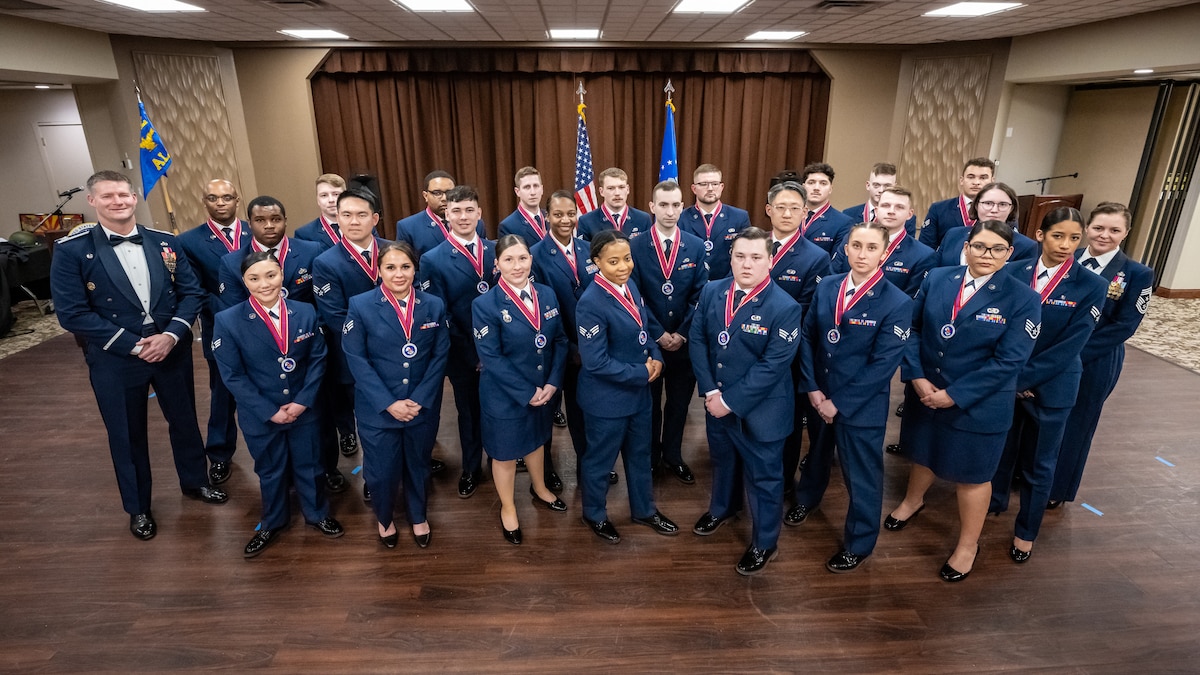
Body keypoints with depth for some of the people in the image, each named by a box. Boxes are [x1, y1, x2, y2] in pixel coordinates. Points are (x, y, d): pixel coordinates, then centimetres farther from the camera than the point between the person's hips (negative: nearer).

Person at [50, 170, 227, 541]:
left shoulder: (165, 242, 1)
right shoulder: (71, 250, -9)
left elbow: (192, 292, 1)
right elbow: (72, 313, -13)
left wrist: (171, 335, -14)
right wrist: (135, 345, -17)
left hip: (173, 350, 3)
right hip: (114, 359, -2)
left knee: (184, 420, 18)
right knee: (127, 435, 12)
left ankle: (194, 482, 41)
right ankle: (137, 508, 32)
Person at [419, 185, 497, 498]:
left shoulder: (496, 250, 0)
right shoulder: (433, 260, -10)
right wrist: (472, 356, -13)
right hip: (464, 355, -2)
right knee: (469, 412, 17)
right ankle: (472, 470, 38)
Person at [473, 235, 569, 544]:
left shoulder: (547, 294, -3)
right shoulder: (485, 304, -18)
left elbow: (560, 341, -1)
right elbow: (491, 358, -20)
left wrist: (552, 383, -12)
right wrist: (526, 393, -20)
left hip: (543, 390, 5)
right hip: (504, 395, -4)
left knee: (536, 438, 27)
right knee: (505, 452, 15)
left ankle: (539, 489, 54)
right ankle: (507, 508, 40)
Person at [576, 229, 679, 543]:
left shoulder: (630, 286, -2)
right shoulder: (591, 303, -27)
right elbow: (595, 362, -26)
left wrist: (656, 358, -7)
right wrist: (641, 373, -19)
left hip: (639, 391, 8)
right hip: (607, 397, -8)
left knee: (640, 453, 24)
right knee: (601, 458, 15)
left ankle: (644, 510, 46)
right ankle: (594, 514, 40)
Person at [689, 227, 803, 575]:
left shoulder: (785, 308, -20)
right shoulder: (711, 291, -4)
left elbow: (772, 365, -22)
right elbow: (697, 339, -3)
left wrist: (731, 401, -21)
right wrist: (710, 391, -12)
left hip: (760, 410, -5)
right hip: (717, 401, 5)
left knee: (763, 476, 12)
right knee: (722, 459, 28)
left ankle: (765, 543, 34)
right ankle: (722, 508, 56)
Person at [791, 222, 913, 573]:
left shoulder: (897, 303, -16)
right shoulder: (826, 286, -2)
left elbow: (883, 365, -18)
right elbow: (807, 337, 1)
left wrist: (839, 403, -16)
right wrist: (812, 389, -8)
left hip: (862, 407, -4)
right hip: (818, 397, 4)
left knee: (862, 476, 11)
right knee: (817, 454, 27)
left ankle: (858, 544, 34)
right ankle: (806, 500, 56)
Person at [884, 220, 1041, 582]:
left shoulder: (1023, 298, -14)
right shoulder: (936, 278, -5)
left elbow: (1009, 360, -17)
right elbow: (912, 329, -2)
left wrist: (954, 395, -20)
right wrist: (916, 377, -14)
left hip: (979, 405, -3)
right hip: (924, 393, 3)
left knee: (972, 474, 13)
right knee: (922, 453, 24)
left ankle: (968, 545, 36)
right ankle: (912, 501, 54)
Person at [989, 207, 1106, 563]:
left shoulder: (1091, 286, -11)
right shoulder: (1012, 273, -6)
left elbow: (1069, 346, -14)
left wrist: (1023, 379, -16)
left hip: (1051, 387, -2)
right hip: (1005, 379, 2)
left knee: (1039, 462, 11)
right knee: (1001, 446, 19)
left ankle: (1026, 531, 29)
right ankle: (995, 500, 44)